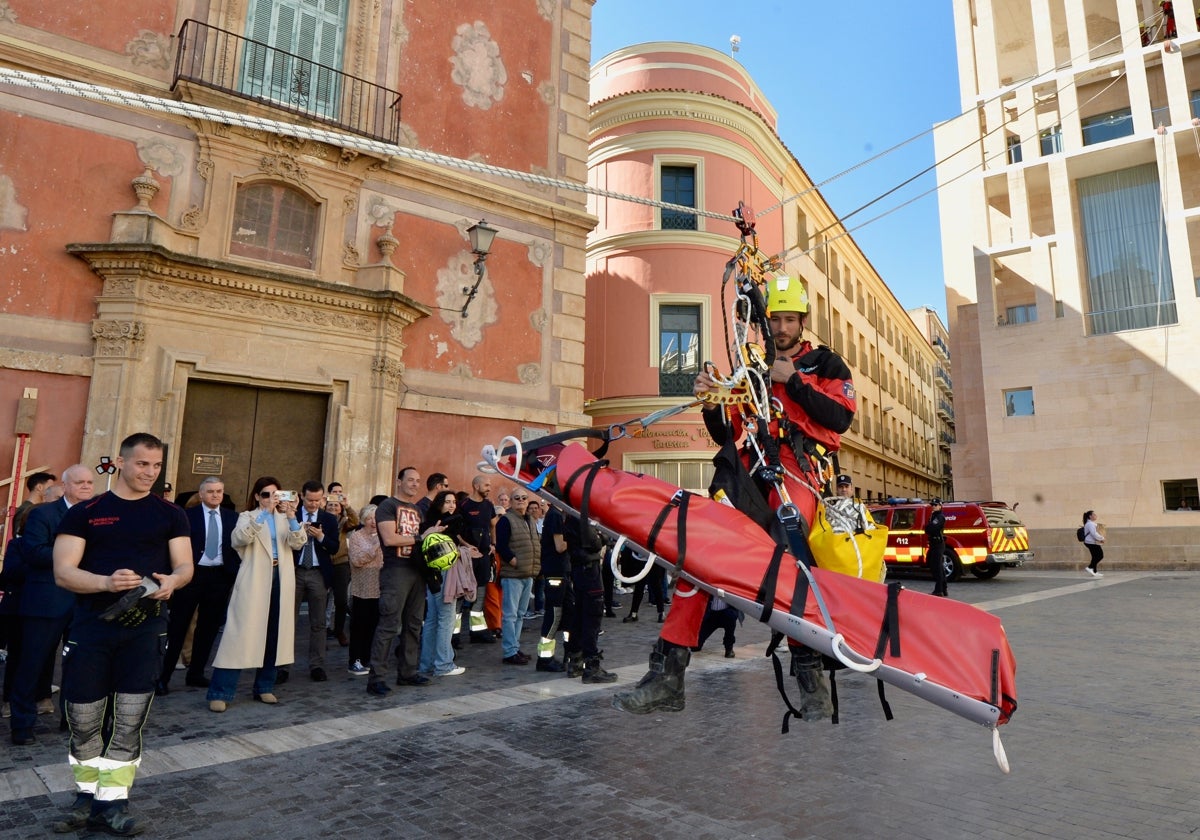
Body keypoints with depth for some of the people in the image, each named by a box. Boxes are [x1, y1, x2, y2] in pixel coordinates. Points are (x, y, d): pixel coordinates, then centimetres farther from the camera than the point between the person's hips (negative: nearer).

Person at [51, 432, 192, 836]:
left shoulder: (170, 514, 6)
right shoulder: (84, 513, 2)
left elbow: (185, 565, 2)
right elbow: (63, 572, -5)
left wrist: (172, 581, -21)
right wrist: (107, 582, -24)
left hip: (144, 627, 0)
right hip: (91, 626, 0)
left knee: (130, 720, 3)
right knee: (83, 719, 9)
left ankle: (112, 802, 15)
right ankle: (87, 794, 30)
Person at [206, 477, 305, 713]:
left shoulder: (284, 519, 13)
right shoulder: (248, 517, 5)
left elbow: (298, 543, -4)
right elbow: (239, 538, -17)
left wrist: (291, 516, -19)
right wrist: (264, 512, -26)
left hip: (279, 580, 4)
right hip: (254, 582, -3)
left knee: (274, 635, 8)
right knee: (241, 634, -6)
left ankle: (264, 687, 20)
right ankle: (220, 693, 0)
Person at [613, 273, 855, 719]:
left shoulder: (826, 364, 17)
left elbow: (841, 418, -1)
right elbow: (726, 435, 23)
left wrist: (793, 382, -5)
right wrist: (711, 404, 3)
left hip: (796, 468, -3)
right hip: (749, 469, 4)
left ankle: (809, 673, -12)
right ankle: (668, 674, -11)